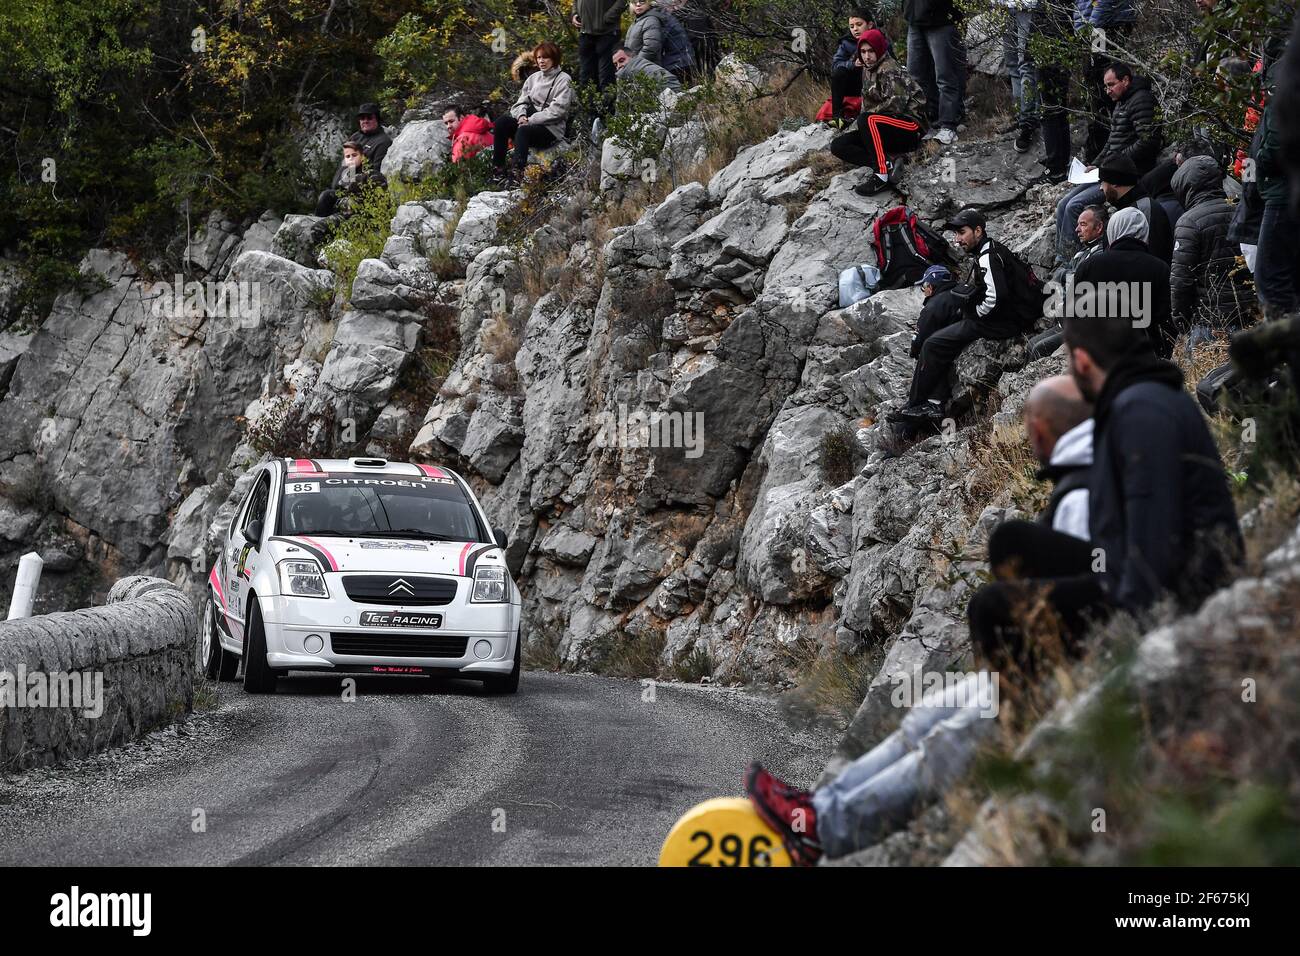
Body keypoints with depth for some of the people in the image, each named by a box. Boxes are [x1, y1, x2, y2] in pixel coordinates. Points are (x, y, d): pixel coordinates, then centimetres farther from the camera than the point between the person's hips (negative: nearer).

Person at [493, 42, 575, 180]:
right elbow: (522, 100, 15)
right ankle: (497, 166, -23)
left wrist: (531, 120, -16)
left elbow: (557, 110, -12)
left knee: (523, 131, -36)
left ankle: (516, 172, -48)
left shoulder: (563, 80, -2)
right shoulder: (534, 78, 20)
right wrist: (521, 115, -9)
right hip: (530, 119, 6)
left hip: (552, 128, -6)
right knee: (501, 122, -19)